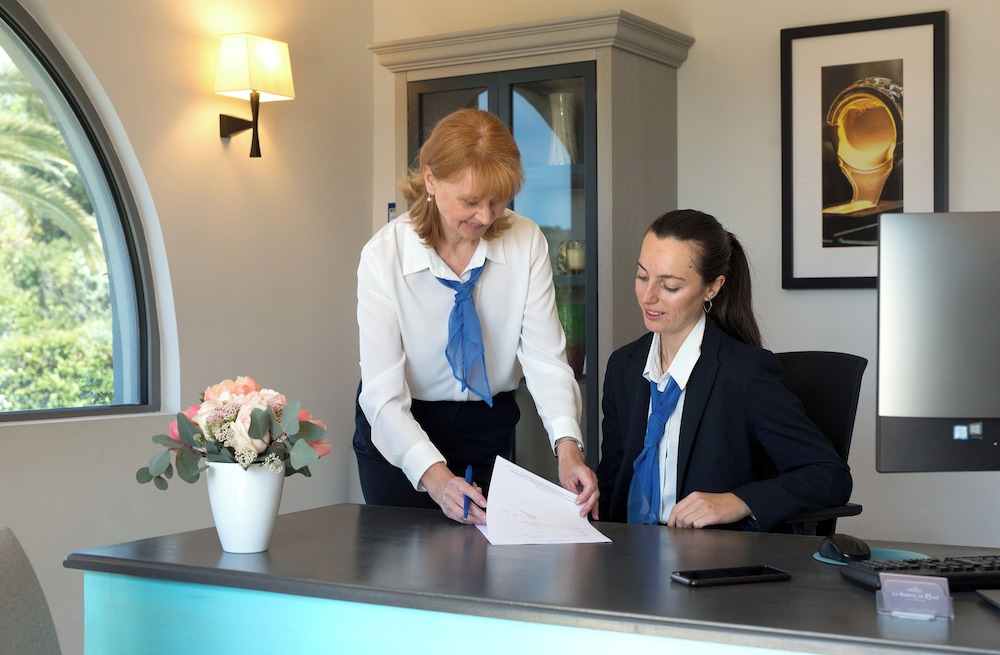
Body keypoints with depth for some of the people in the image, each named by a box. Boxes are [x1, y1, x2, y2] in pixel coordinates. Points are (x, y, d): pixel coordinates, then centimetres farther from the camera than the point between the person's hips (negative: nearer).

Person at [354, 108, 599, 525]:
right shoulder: (383, 256, -21)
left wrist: (567, 445, -34)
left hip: (487, 424, 2)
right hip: (397, 428, -2)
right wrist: (435, 475, -39)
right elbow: (383, 392, -25)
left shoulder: (526, 243, -15)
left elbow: (545, 358, -17)